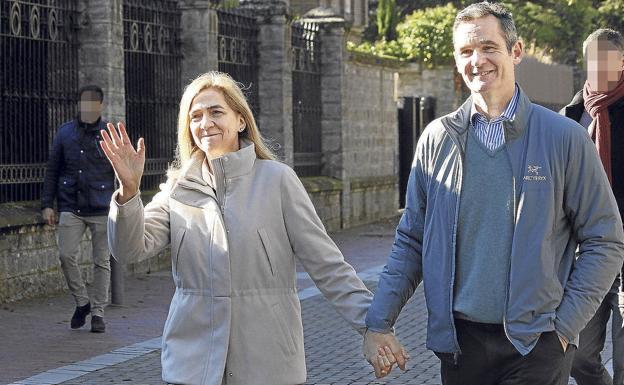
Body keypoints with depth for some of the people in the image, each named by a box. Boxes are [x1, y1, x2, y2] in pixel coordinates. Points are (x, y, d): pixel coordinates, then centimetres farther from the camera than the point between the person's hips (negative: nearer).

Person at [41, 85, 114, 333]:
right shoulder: (65, 133, 7)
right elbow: (52, 170, 11)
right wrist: (47, 204, 5)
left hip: (102, 210, -1)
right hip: (71, 208, 1)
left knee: (102, 261, 2)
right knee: (66, 255, -9)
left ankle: (98, 312, 14)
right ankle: (81, 302, 13)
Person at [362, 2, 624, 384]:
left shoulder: (565, 138, -3)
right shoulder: (437, 140, 5)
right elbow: (411, 241, 9)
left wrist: (563, 326, -8)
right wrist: (379, 322, 0)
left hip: (536, 346, -3)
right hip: (458, 341, 3)